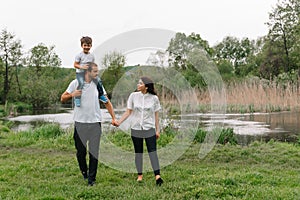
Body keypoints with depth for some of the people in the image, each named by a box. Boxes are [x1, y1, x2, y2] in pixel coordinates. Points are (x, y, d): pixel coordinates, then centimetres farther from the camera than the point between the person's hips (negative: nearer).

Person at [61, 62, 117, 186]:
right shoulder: (76, 83, 0)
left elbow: (107, 102, 12)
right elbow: (62, 99, 6)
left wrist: (113, 118, 5)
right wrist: (72, 95, -14)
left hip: (95, 122, 1)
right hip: (80, 122, -1)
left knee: (94, 152, 0)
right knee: (80, 151, 7)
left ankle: (91, 178, 10)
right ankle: (84, 171, 33)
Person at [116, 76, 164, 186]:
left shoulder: (154, 98, -3)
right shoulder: (133, 96, -1)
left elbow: (156, 115, 4)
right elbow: (128, 112, 3)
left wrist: (157, 130, 4)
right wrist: (119, 122, -9)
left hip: (149, 129, -1)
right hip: (136, 129, 2)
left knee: (152, 152, -9)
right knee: (138, 152, 9)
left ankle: (157, 175, -14)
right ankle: (140, 175, 19)